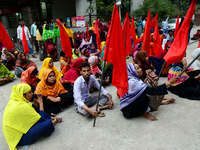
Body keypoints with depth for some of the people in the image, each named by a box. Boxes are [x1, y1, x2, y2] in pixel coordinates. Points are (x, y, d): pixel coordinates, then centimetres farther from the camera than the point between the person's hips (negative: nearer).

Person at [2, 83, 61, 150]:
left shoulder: (14, 101, -1)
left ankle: (51, 119, 11)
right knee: (48, 123, -23)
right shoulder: (22, 106, -28)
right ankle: (52, 123, 10)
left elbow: (34, 111, 13)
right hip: (20, 138, -10)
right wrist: (41, 102, -12)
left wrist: (35, 101, -5)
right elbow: (40, 119, -19)